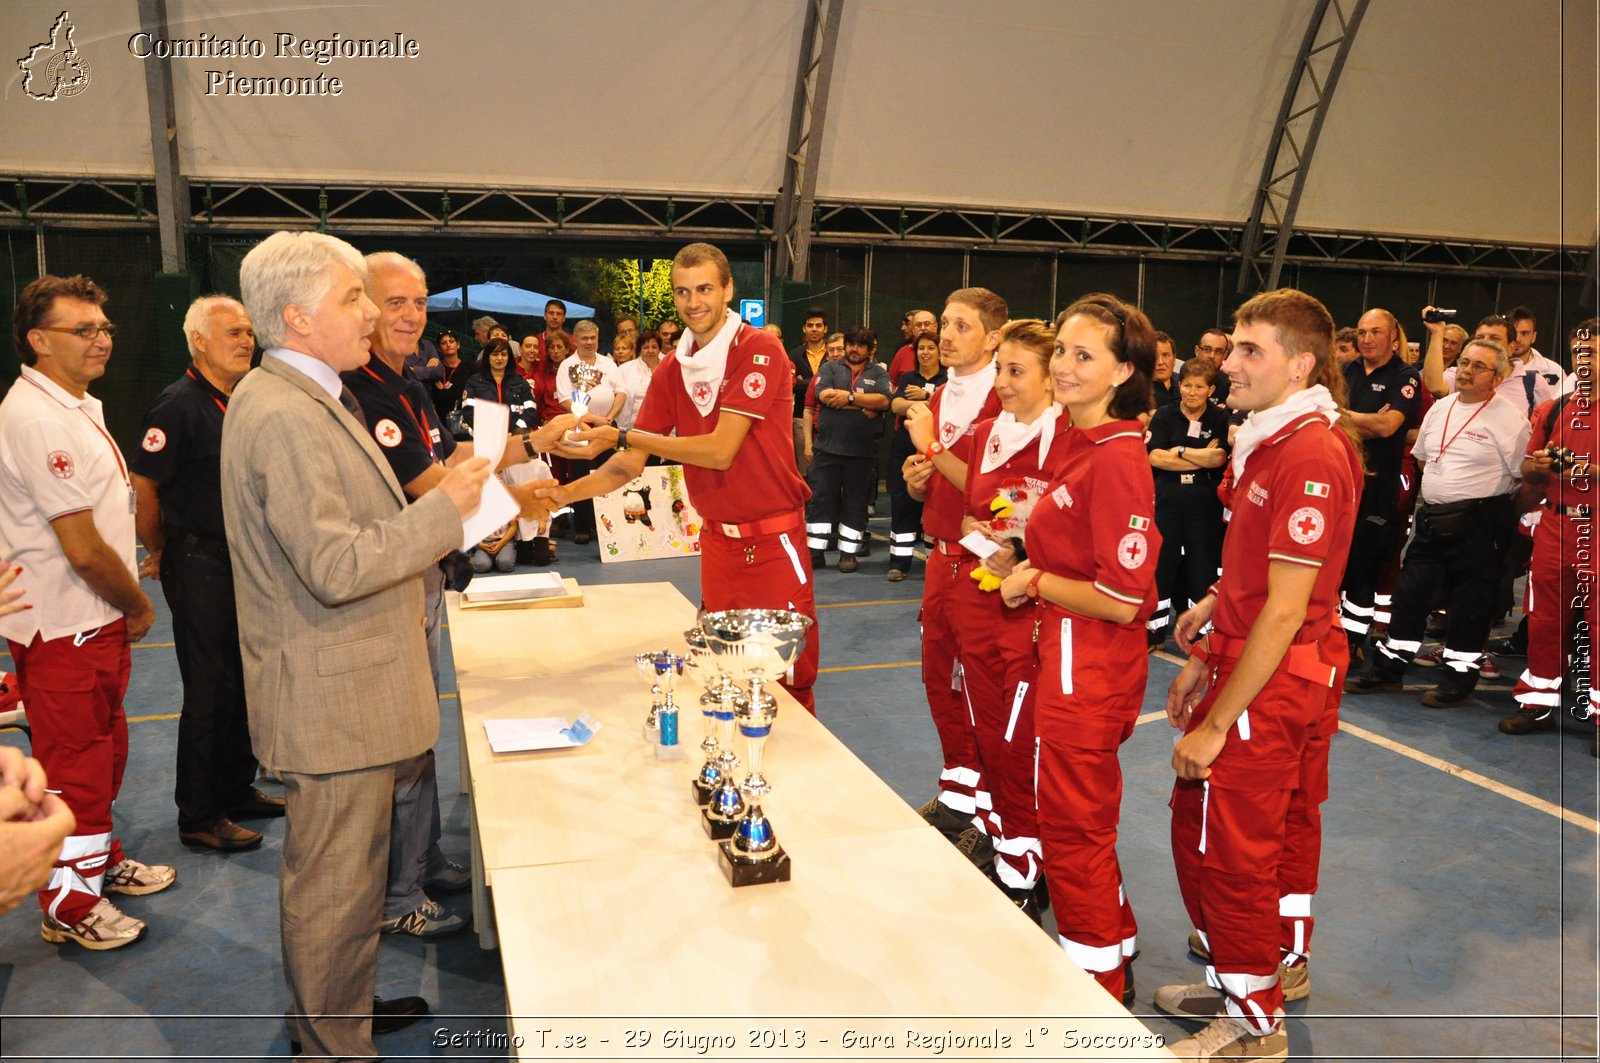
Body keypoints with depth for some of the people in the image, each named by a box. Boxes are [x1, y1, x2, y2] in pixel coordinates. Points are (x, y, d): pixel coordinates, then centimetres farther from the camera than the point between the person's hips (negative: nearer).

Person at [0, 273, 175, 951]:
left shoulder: (78, 406, 12)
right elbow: (84, 548, -23)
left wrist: (125, 607, 14)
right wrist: (139, 608, -9)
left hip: (94, 620, 10)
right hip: (63, 628, -10)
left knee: (104, 746, 21)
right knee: (74, 761, 3)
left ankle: (100, 860, 39)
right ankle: (68, 903, 19)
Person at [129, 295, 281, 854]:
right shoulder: (180, 404, -14)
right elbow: (143, 486, -15)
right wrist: (159, 553, -4)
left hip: (245, 560, 8)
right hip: (199, 563, -8)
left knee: (243, 683, 16)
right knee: (210, 692, -1)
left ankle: (237, 790, 30)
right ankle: (199, 816, 12)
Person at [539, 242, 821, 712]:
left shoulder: (759, 350, -14)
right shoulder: (672, 368, 6)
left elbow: (720, 451, -20)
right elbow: (632, 464, 6)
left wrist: (620, 435, -21)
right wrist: (566, 492, -10)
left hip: (774, 540, -6)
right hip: (717, 538, 6)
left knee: (787, 681, 1)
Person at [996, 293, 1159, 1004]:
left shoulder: (1116, 460, -23)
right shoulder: (1080, 443, 6)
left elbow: (1123, 600, -24)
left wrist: (1035, 581, -13)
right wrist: (1032, 562, 4)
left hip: (1090, 667, -10)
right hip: (1065, 654, 10)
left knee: (1073, 827, 7)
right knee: (1084, 819, 24)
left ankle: (1099, 983, 28)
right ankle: (1116, 949, 44)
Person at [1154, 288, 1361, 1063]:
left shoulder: (1310, 454, -23)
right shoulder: (1275, 438, 7)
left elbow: (1284, 610, -24)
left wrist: (1216, 724, -21)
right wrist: (1206, 648, 12)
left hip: (1270, 681, -9)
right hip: (1307, 675, 9)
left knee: (1216, 837, 2)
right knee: (1287, 825, 23)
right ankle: (1282, 966, 44)